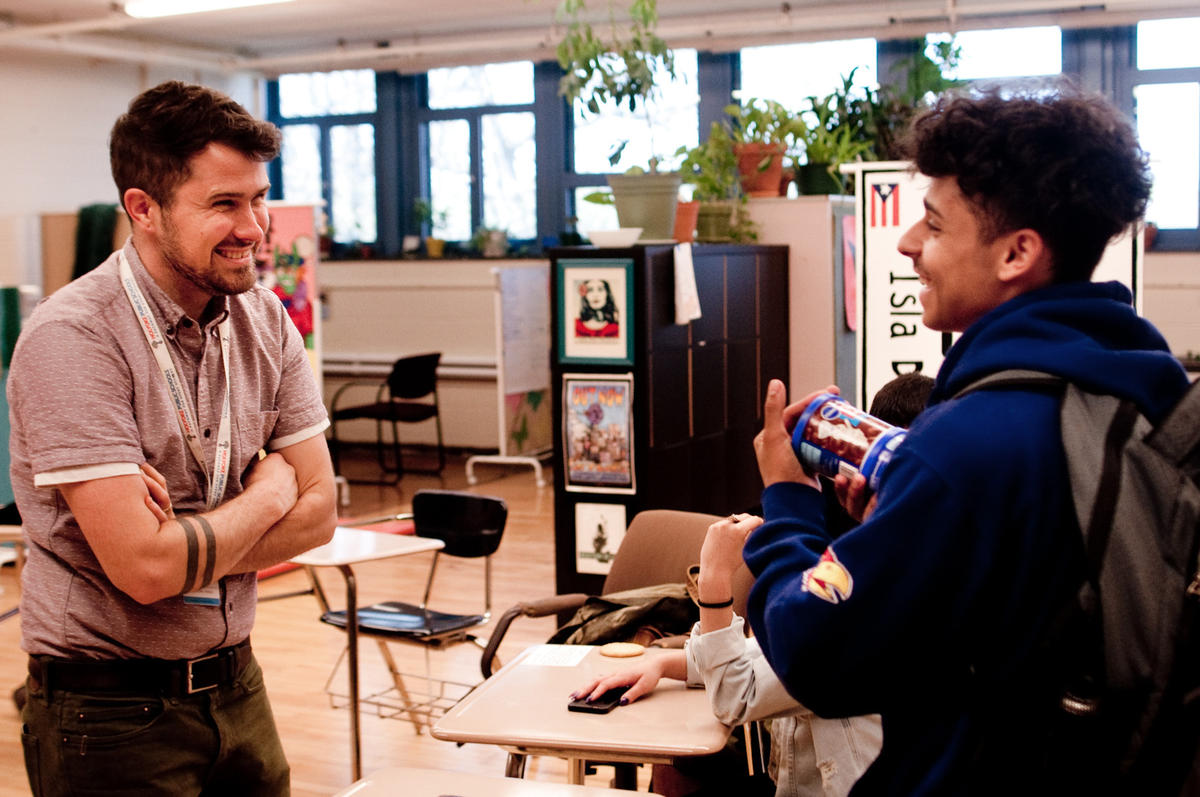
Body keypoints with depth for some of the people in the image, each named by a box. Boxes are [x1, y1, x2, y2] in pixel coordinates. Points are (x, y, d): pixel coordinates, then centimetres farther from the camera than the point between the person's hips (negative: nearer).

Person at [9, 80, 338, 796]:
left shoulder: (264, 318, 1)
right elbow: (143, 568, -26)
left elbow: (318, 511, -1)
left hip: (236, 684, 6)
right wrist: (268, 492, -10)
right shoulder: (74, 338, -20)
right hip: (110, 711, -6)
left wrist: (186, 546, -17)